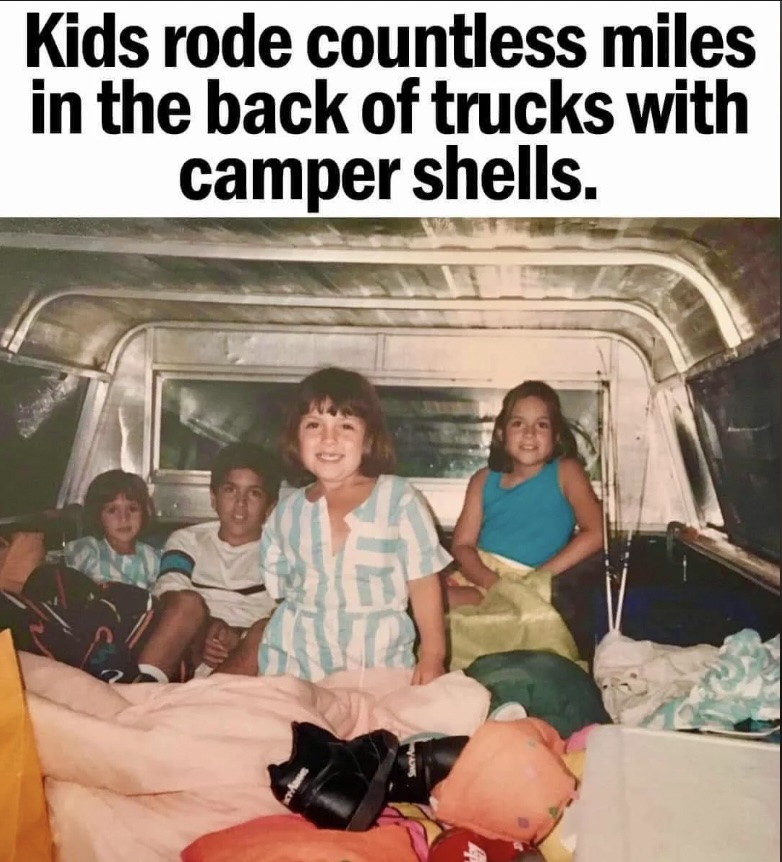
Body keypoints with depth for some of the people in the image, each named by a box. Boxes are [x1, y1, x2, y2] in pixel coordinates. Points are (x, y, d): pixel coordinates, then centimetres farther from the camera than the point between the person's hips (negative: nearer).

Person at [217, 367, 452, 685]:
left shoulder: (399, 498, -7)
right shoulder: (287, 511, 5)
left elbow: (423, 580, -5)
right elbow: (279, 593, 13)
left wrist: (432, 654, -8)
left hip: (380, 659, -2)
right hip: (297, 656, 2)